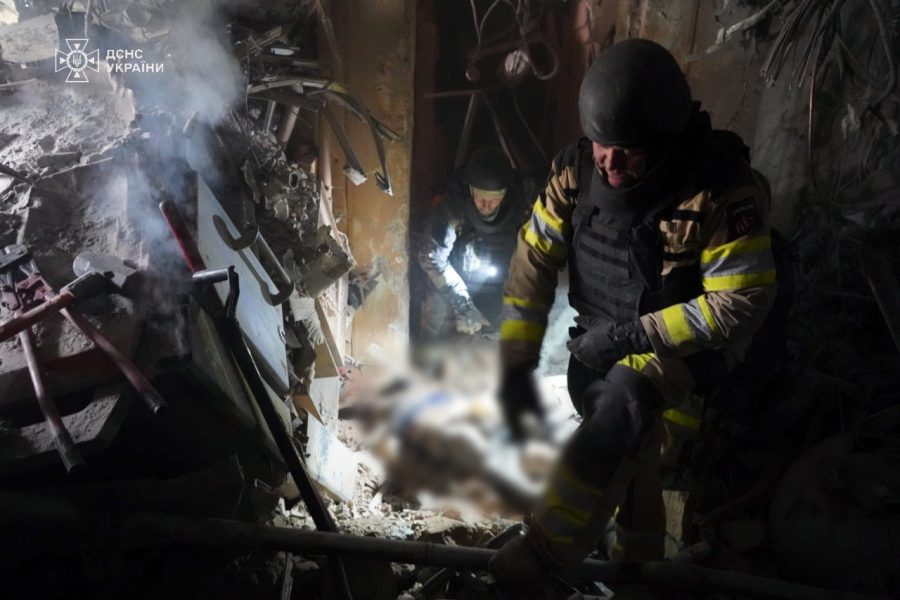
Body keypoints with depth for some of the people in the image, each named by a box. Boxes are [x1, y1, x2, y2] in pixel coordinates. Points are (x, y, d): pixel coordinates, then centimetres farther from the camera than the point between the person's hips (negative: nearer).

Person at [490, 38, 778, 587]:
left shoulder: (723, 190, -27)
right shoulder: (577, 171, -15)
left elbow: (743, 303, -24)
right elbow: (533, 263, -9)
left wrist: (629, 335, -26)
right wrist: (517, 364, -13)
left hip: (689, 337, -5)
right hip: (601, 340, 5)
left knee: (622, 404, -32)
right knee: (625, 451, 14)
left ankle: (547, 551, -16)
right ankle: (638, 560, 41)